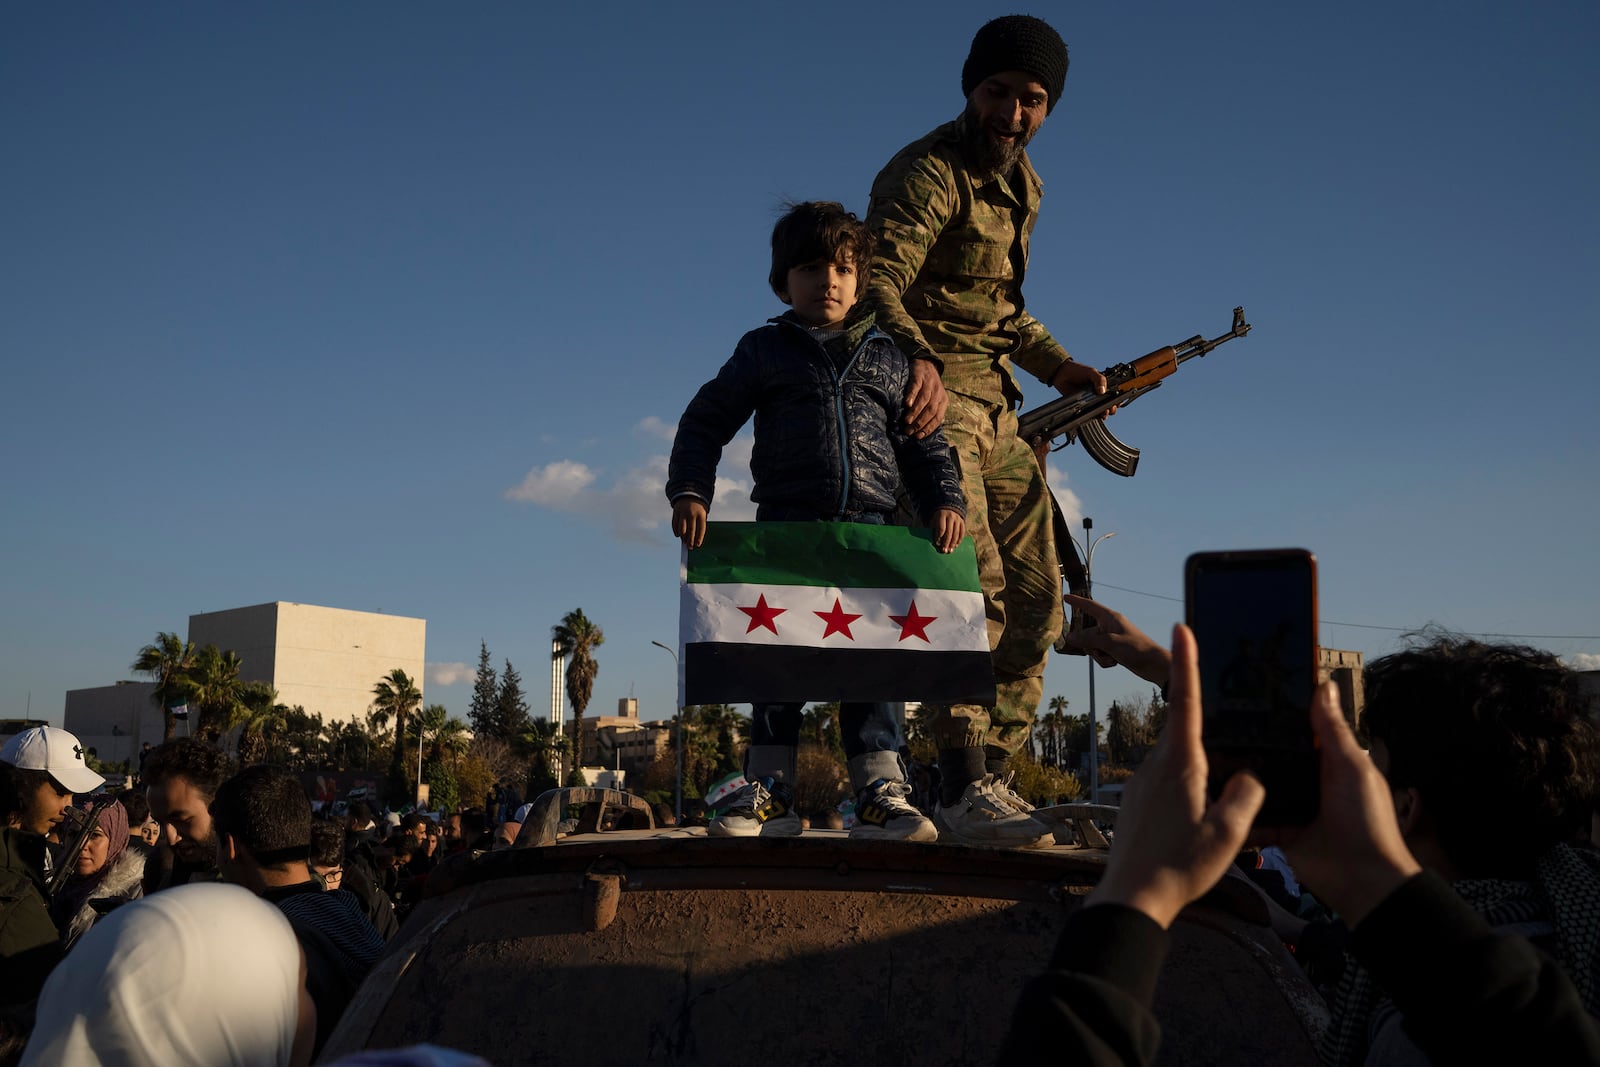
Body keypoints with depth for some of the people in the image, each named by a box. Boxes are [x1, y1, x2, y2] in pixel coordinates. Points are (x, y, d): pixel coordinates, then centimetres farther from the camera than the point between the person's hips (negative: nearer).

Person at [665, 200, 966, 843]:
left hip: (871, 529, 1)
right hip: (787, 525, -1)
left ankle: (881, 793, 2)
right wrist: (689, 491, -6)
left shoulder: (886, 359, 16)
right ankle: (768, 793, 5)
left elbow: (923, 443, 16)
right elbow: (705, 422, 9)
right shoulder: (765, 351, 10)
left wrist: (944, 500, 0)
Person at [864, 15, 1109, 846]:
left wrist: (1060, 367, 14)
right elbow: (878, 284, -27)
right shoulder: (927, 175, -11)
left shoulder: (1021, 183, 18)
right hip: (926, 395, -9)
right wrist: (920, 359, -46)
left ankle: (989, 776, 12)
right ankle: (963, 789, -25)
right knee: (974, 580, -23)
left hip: (991, 403, 9)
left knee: (1035, 597, 6)